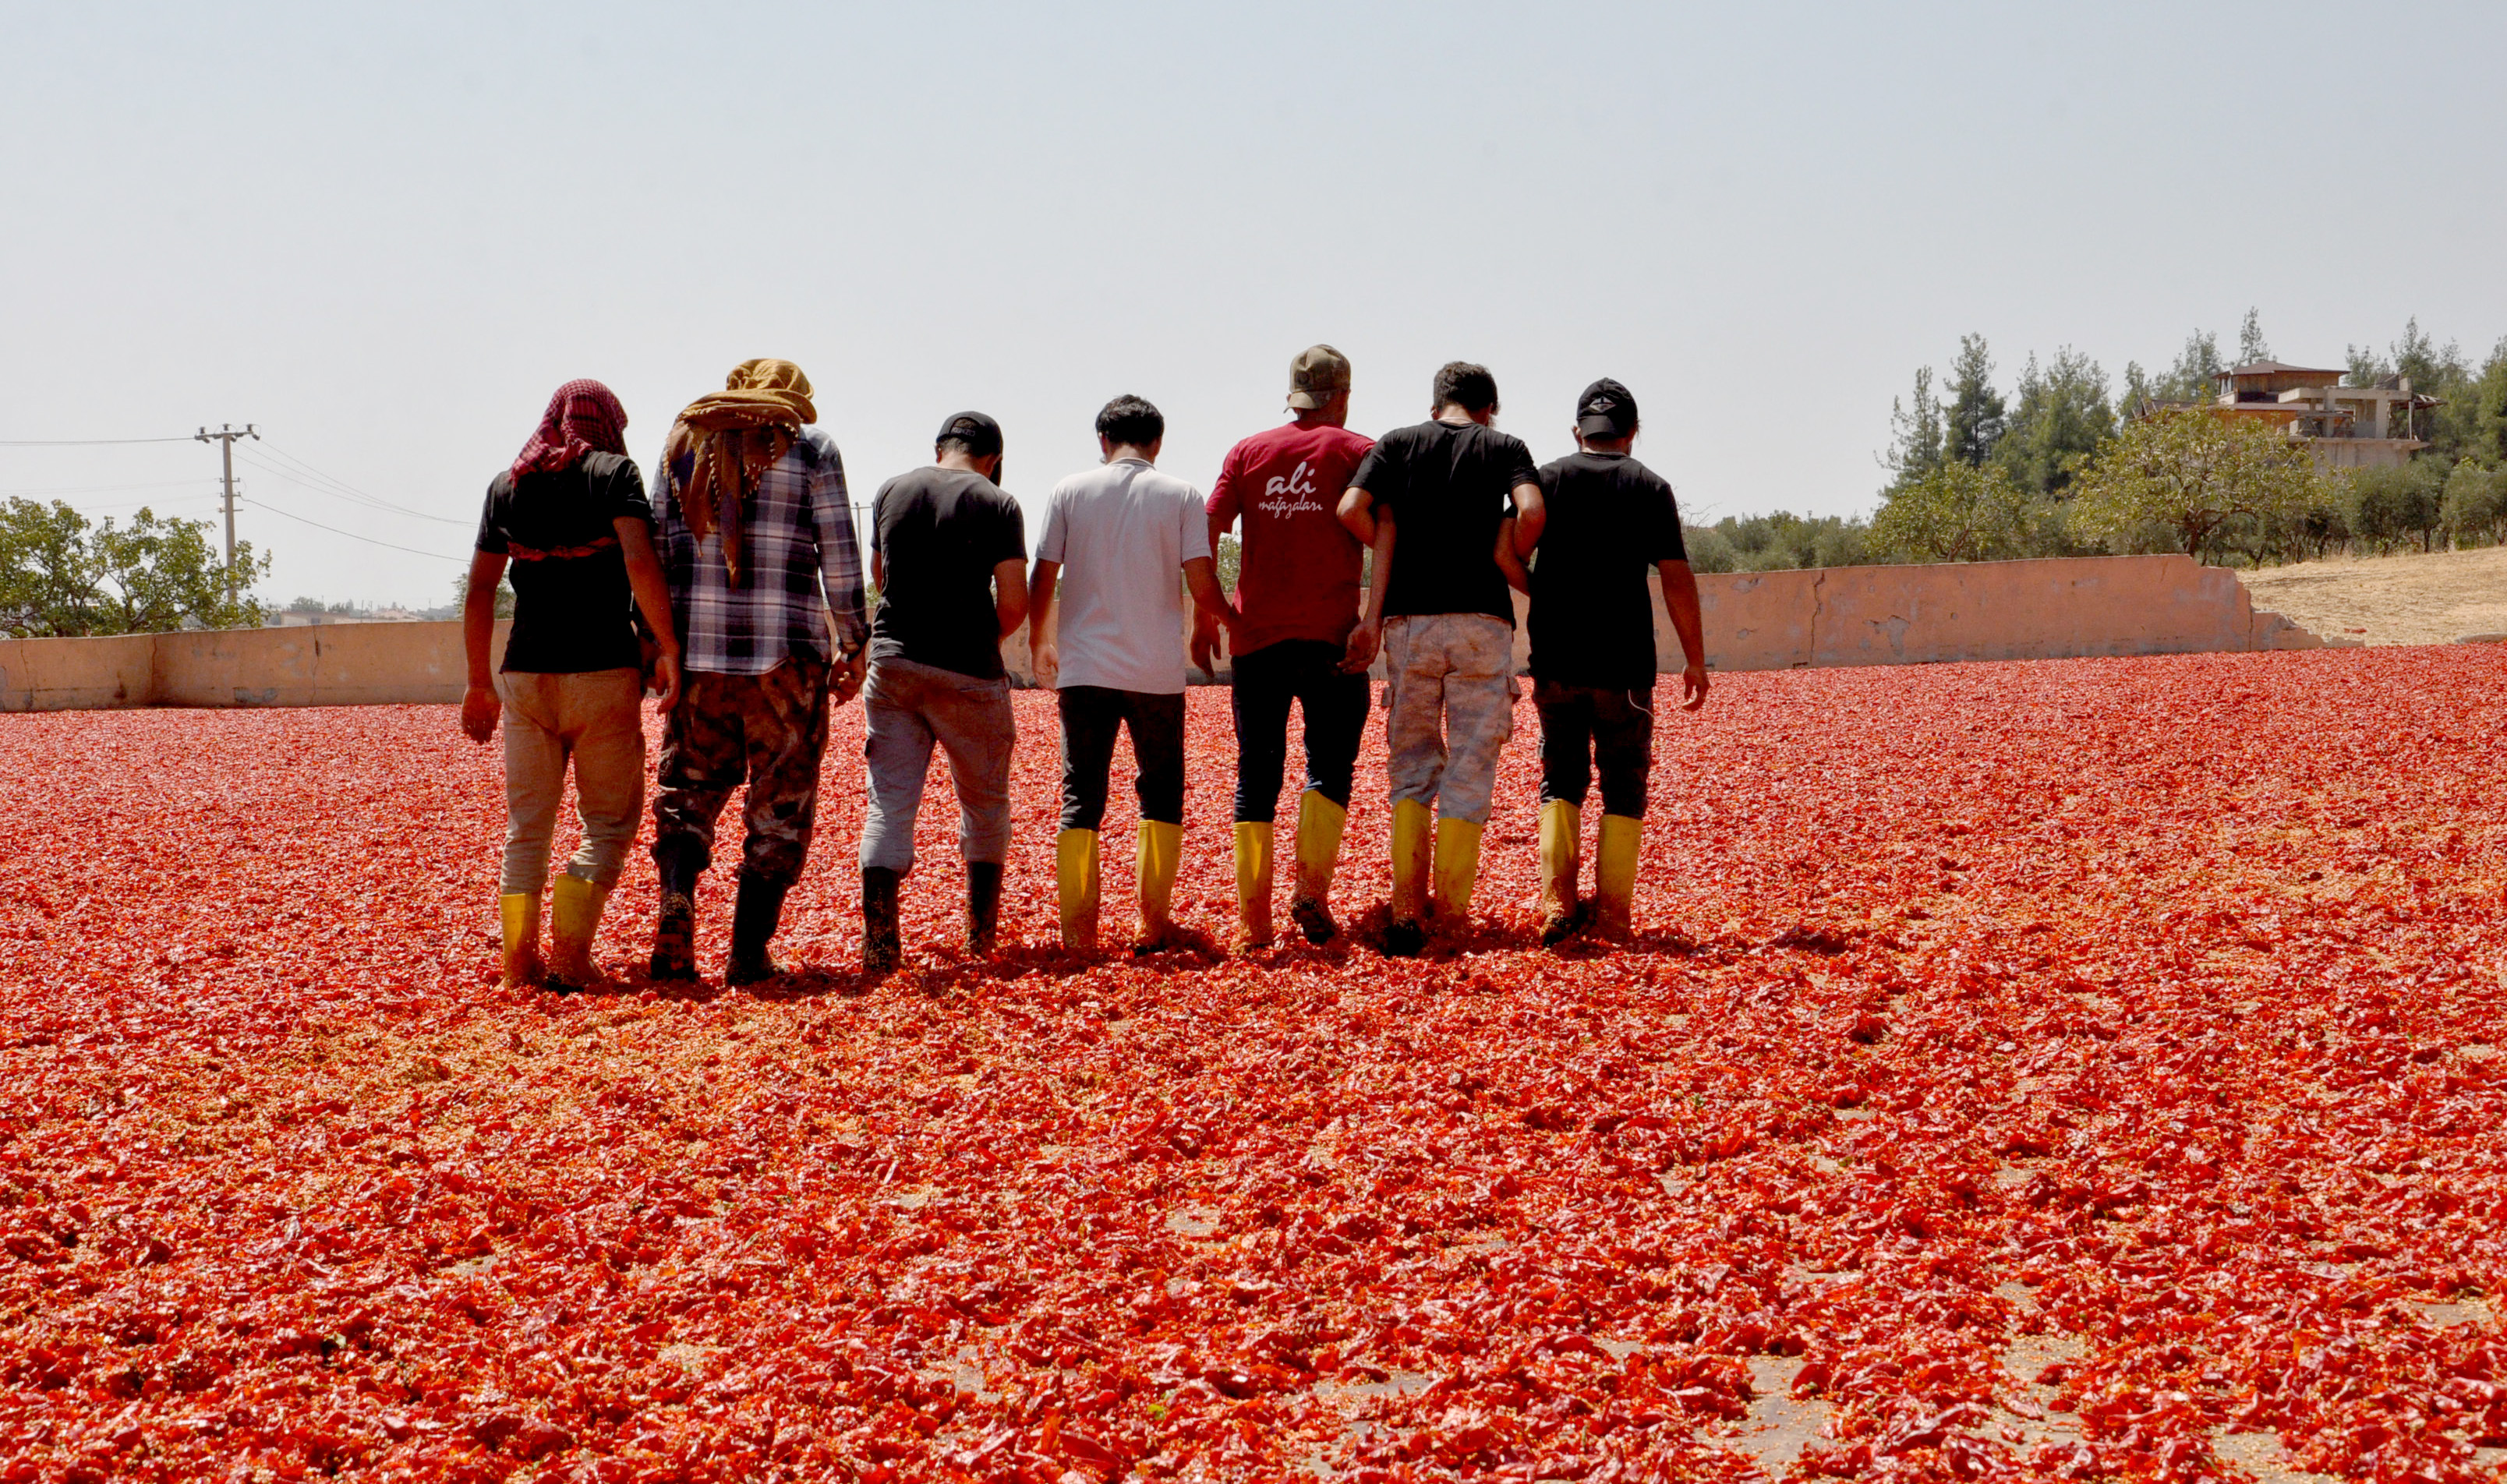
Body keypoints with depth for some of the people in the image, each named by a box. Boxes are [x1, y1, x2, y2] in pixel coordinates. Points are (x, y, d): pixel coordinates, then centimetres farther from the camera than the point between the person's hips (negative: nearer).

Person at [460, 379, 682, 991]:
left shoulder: (507, 485, 12)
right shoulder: (614, 472, 0)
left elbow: (479, 589, 9)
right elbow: (640, 564, -15)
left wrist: (479, 682, 15)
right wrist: (669, 649, -10)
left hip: (525, 674, 4)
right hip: (603, 671, -4)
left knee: (526, 826, 12)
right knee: (610, 822, 4)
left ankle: (519, 958, 6)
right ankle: (570, 951, -10)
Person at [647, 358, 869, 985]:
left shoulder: (684, 440, 11)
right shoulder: (810, 446, 2)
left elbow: (657, 547, 9)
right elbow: (838, 555, -2)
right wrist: (852, 644, 5)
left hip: (698, 646, 3)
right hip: (788, 649, -3)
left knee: (688, 787, 14)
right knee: (780, 803, 5)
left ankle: (676, 901, -11)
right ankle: (749, 950, 2)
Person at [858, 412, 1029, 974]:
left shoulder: (891, 492, 9)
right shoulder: (997, 505, -4)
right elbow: (1014, 603, -9)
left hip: (892, 662, 3)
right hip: (967, 672, -3)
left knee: (890, 801, 1)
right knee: (984, 802, 15)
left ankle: (878, 943, -11)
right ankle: (982, 933, 23)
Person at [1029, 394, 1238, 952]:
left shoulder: (1070, 492, 3)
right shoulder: (1180, 496, 0)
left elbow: (1042, 579, 2)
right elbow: (1203, 584, -5)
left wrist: (1039, 642, 19)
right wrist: (1234, 624, 15)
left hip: (1084, 669, 1)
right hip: (1157, 670, -1)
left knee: (1081, 797, 5)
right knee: (1160, 794, 11)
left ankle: (1078, 931, 1)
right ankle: (1155, 923, 9)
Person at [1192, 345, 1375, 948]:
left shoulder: (1247, 453, 10)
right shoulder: (1358, 452, 4)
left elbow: (1205, 535, 2)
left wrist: (1204, 619, 7)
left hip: (1257, 637, 3)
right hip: (1329, 637, -2)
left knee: (1256, 778, 7)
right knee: (1329, 768, 5)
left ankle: (1254, 918, 5)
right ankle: (1311, 888, -12)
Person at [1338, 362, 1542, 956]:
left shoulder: (1398, 444, 11)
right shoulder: (1504, 447, 7)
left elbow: (1352, 510, -4)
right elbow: (1530, 512, -11)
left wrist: (1402, 555, 9)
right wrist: (1511, 566, 6)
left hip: (1408, 619, 2)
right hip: (1480, 618, -1)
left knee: (1412, 764, 11)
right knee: (1470, 767, 5)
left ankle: (1407, 909, 1)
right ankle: (1453, 909, 1)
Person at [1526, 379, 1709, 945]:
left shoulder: (1546, 479, 5)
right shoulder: (1650, 488, 2)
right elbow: (1677, 579, -4)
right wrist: (1695, 659, 2)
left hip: (1556, 660, 2)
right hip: (1624, 665, -1)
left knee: (1561, 780, 12)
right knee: (1623, 787, 7)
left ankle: (1556, 901, -3)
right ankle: (1613, 915, 1)